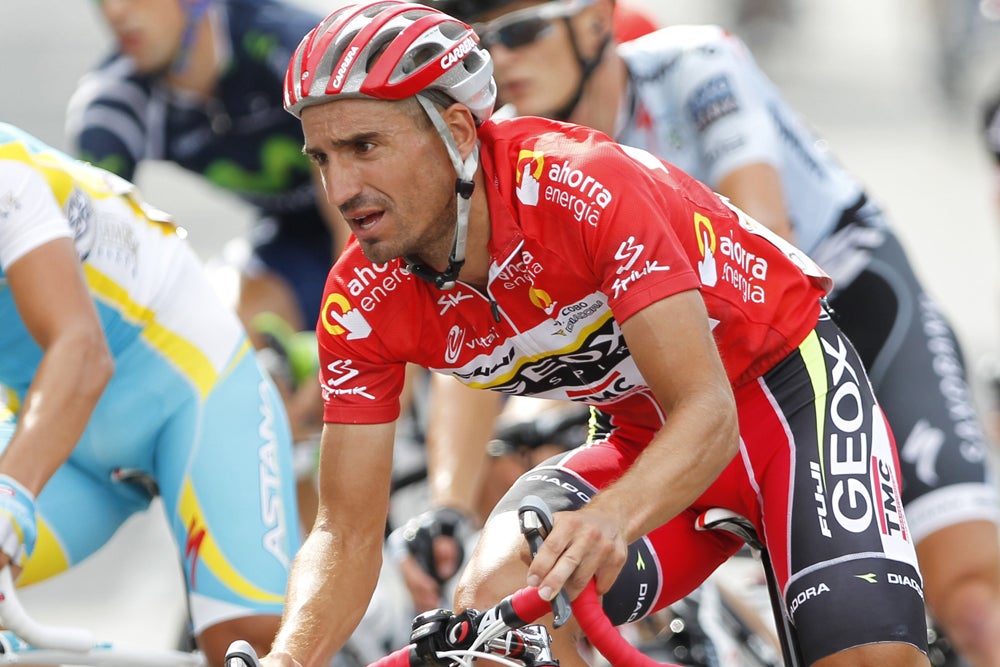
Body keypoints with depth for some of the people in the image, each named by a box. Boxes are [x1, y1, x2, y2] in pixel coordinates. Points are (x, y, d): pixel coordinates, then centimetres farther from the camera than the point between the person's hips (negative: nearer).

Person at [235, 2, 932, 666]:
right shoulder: (362, 305, -16)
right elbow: (347, 533, -13)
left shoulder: (586, 187, -32)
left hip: (791, 390, -5)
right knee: (494, 593, -24)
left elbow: (707, 410, -36)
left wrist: (608, 520, -56)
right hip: (650, 437, 5)